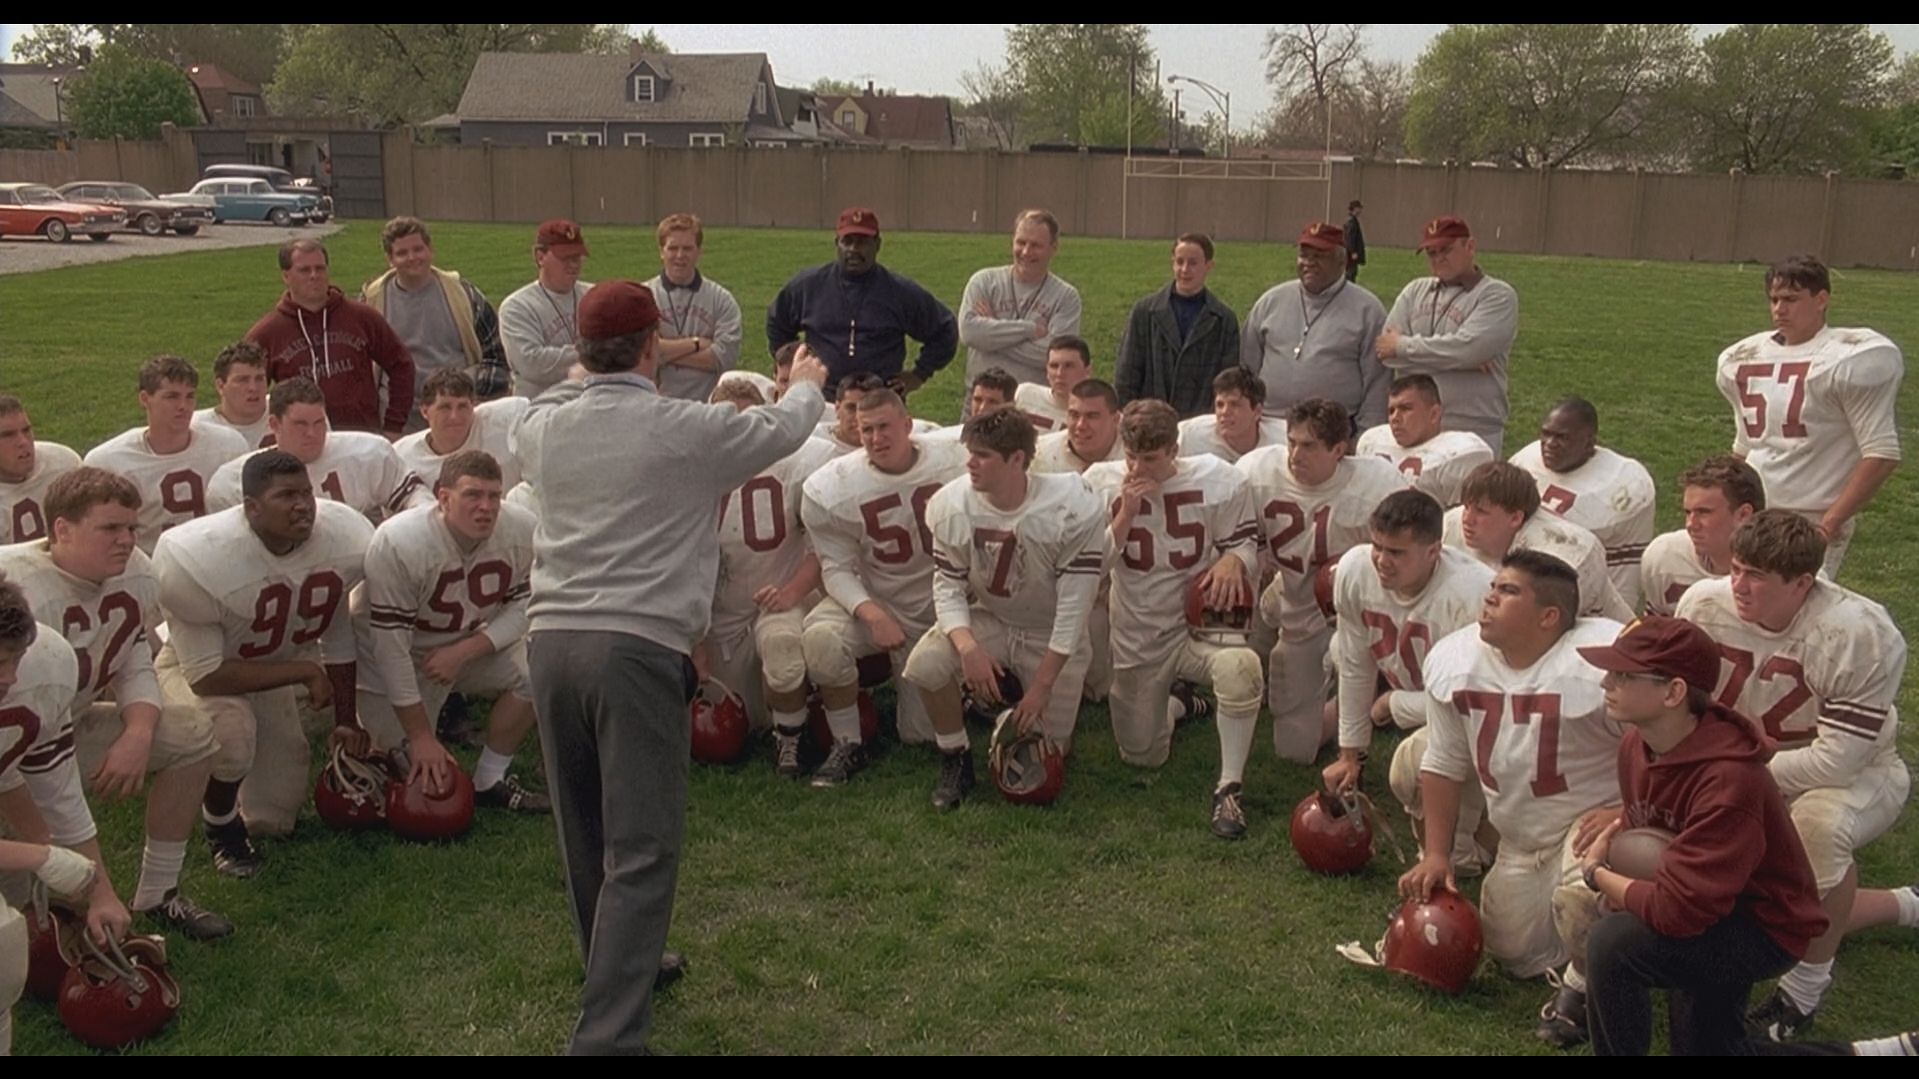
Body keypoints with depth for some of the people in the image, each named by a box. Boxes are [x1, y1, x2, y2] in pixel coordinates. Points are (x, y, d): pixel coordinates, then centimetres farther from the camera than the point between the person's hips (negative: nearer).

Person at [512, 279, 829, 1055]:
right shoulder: (685, 429, -5)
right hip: (638, 644, -6)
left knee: (584, 835, 20)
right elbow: (782, 431, 13)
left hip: (552, 638, 6)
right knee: (640, 850, -2)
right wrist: (807, 384, 35)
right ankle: (607, 1034, -5)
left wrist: (587, 379, 53)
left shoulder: (545, 426, 7)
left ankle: (617, 970, 40)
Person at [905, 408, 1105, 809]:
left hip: (1052, 636, -1)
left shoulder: (1074, 509, -25)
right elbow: (947, 587, -10)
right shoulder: (951, 506, -16)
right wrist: (968, 647, -30)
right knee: (924, 665, -28)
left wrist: (1042, 685, -21)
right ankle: (956, 759, -2)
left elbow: (1074, 606, -21)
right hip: (987, 621, 2)